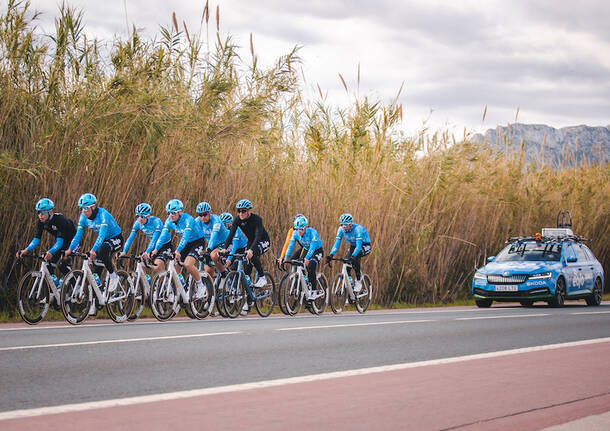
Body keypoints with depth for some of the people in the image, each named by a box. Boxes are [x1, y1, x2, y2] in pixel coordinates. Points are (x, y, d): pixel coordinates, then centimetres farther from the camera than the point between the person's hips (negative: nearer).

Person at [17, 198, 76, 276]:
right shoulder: (41, 222, -15)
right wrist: (26, 250, -33)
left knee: (61, 264, -23)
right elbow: (36, 239, -15)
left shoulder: (59, 219, -34)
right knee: (49, 263, -9)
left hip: (72, 242, -7)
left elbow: (60, 241, -40)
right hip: (59, 242, 7)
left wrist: (50, 252, -58)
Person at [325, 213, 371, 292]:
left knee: (355, 258, -32)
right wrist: (331, 255, -35)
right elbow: (337, 243, -19)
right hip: (353, 246, 6)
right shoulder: (341, 229, -16)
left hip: (364, 246, -6)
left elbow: (359, 245, -40)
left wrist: (353, 256, -55)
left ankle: (358, 281, -20)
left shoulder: (357, 229, -33)